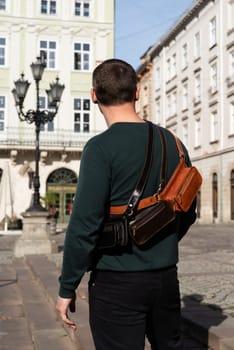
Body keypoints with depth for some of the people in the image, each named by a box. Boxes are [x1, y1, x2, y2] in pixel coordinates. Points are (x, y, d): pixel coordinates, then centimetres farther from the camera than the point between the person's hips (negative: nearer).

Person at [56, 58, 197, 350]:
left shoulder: (101, 148, -15)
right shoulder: (171, 142, 3)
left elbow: (84, 225, -19)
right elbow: (188, 213, 11)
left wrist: (67, 287, -8)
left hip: (116, 282, -6)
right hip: (166, 276, 6)